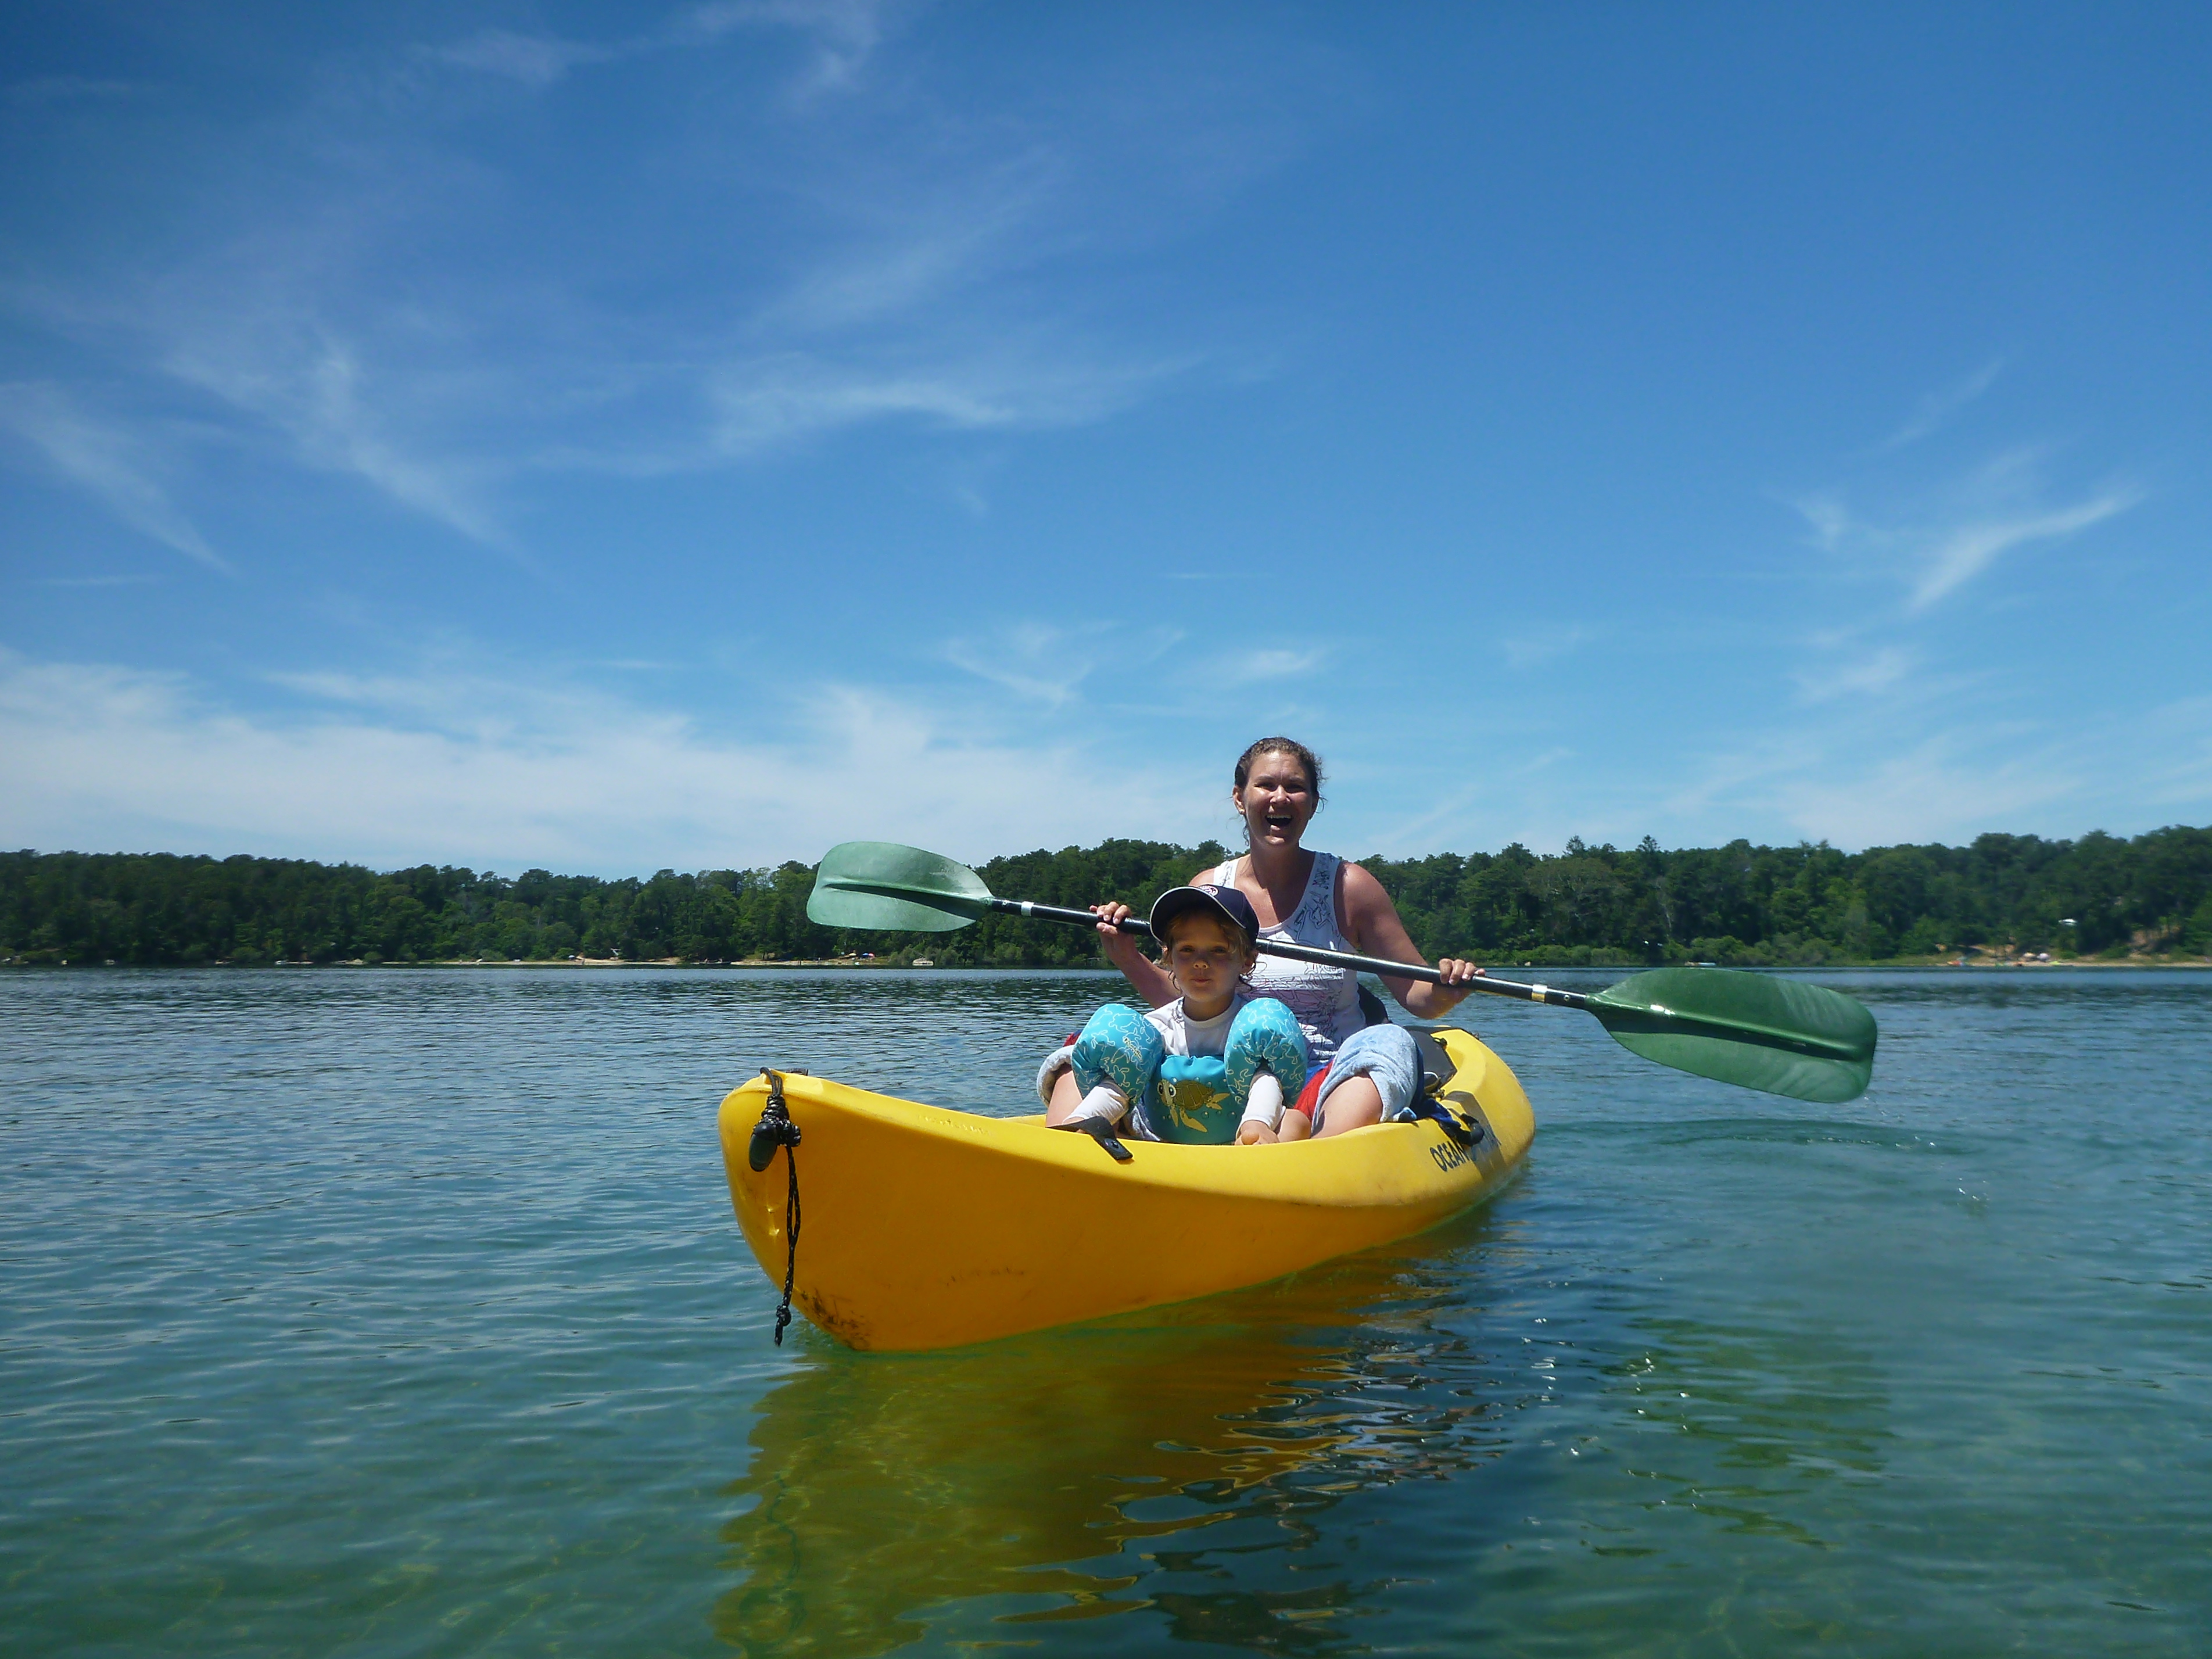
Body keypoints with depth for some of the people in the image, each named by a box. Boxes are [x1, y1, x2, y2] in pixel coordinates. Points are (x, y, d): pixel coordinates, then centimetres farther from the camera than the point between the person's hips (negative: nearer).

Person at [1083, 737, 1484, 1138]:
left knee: (1389, 1043, -34)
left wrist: (1444, 993, -19)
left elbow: (1416, 996, 2)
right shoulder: (1207, 890, 7)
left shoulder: (1347, 886, 2)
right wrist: (1130, 961, -5)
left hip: (1330, 1074, -1)